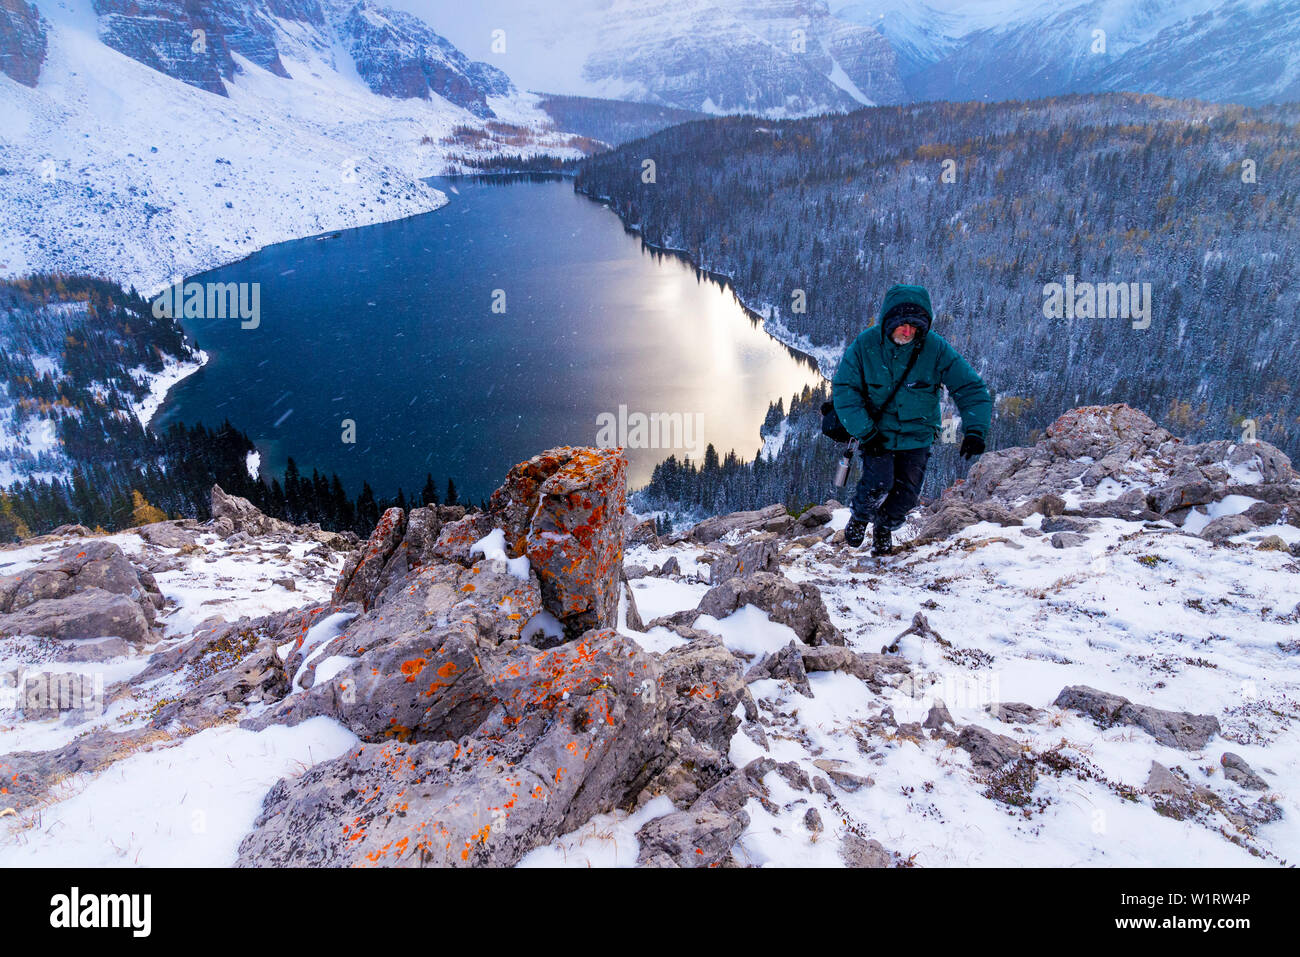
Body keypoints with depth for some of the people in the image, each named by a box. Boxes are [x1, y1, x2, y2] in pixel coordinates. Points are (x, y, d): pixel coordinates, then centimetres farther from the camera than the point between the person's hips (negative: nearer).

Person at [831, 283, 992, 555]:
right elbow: (844, 389, -13)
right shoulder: (865, 345, -14)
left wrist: (975, 431, -22)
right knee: (879, 484, -17)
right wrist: (864, 431, -21)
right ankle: (859, 517, 18)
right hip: (877, 433, -2)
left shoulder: (936, 348, -13)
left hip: (917, 435, 2)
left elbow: (971, 388, -9)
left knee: (907, 494, 0)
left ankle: (884, 528, 33)